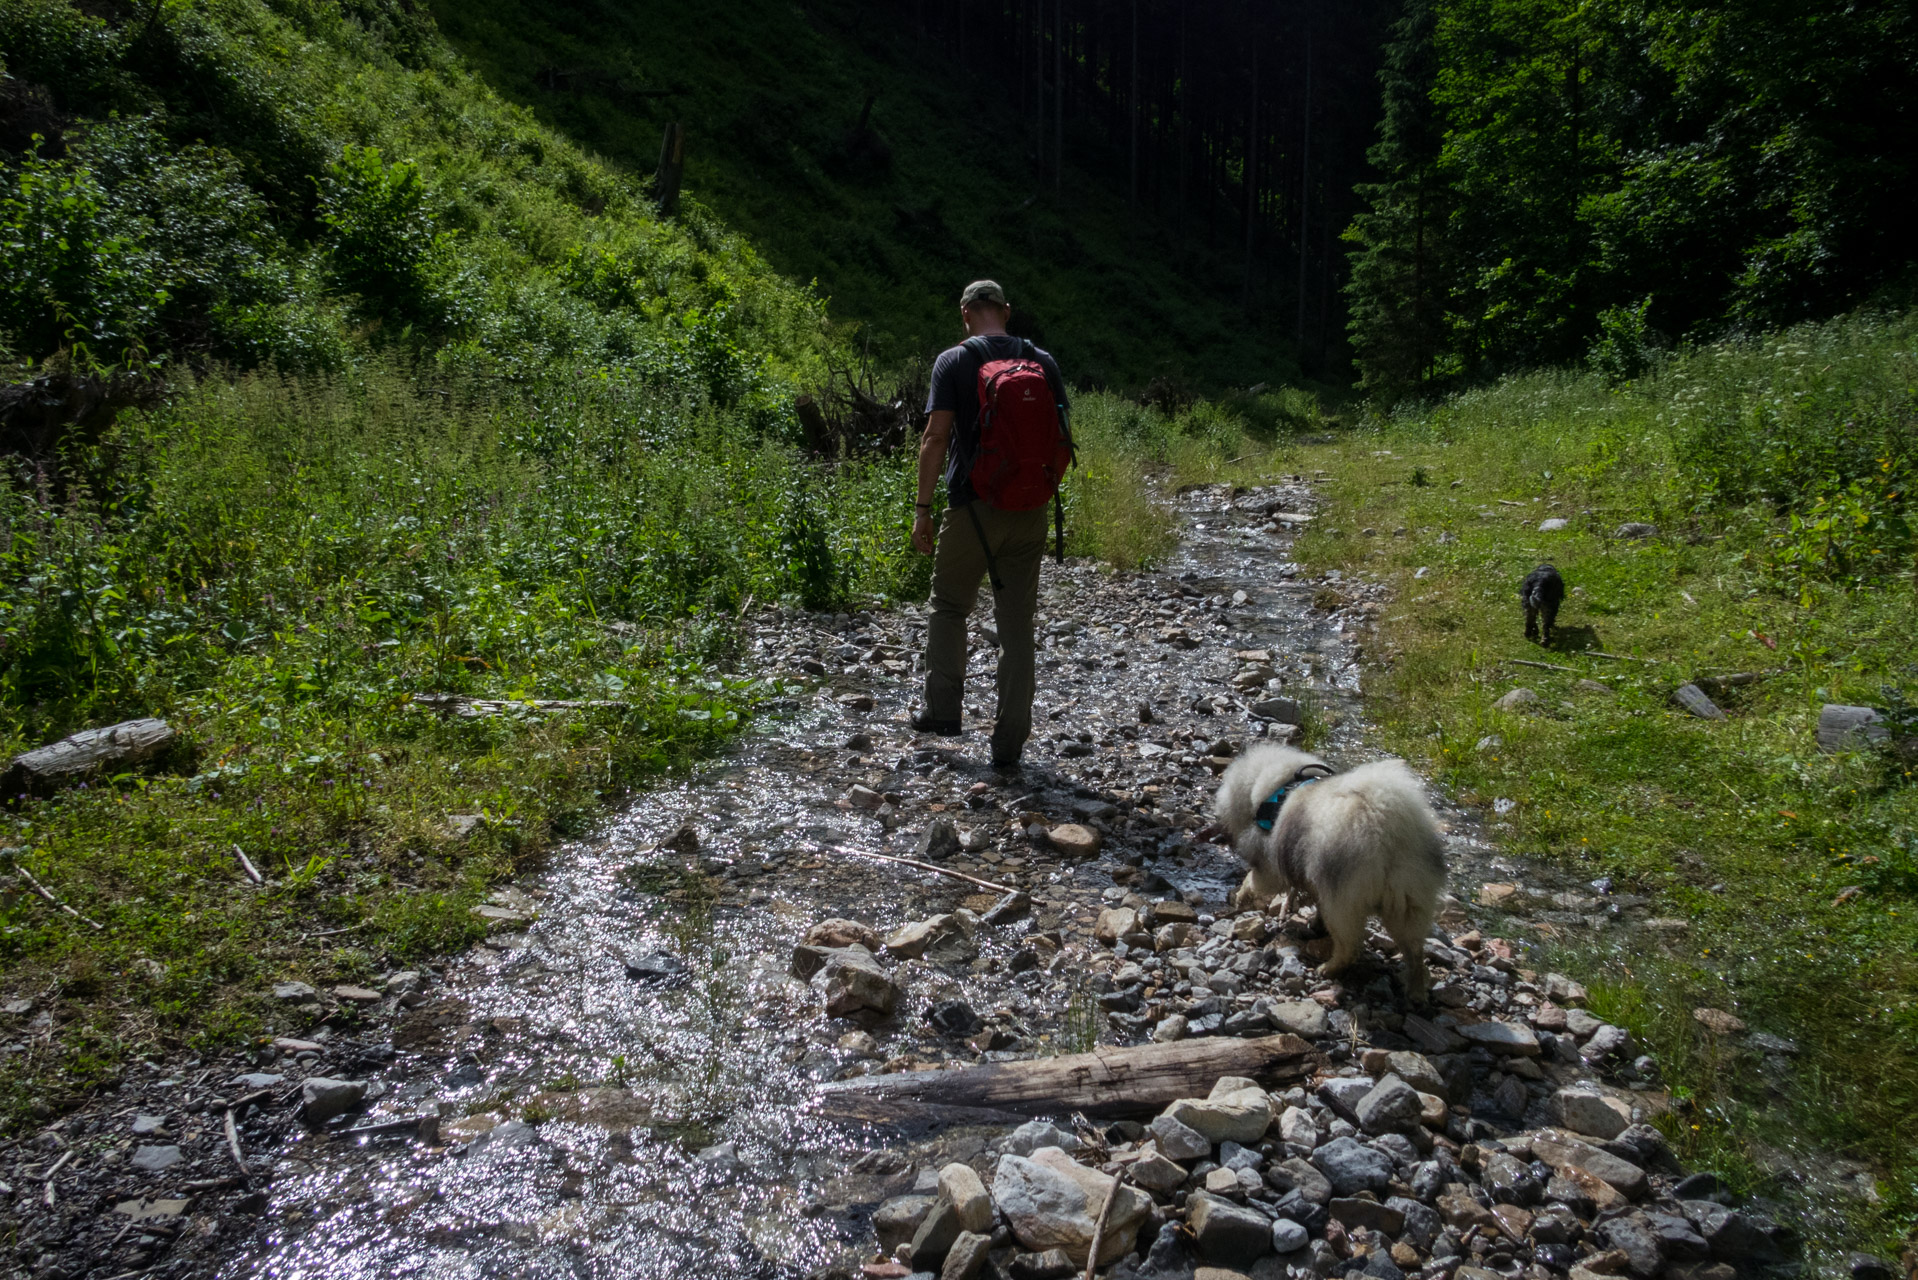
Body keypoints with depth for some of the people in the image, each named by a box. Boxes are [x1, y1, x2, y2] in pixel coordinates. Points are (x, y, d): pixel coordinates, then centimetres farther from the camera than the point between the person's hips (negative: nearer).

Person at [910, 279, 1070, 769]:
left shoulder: (953, 362, -5)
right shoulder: (1043, 361, 6)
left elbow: (936, 437, -11)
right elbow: (1061, 436, 7)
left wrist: (922, 508, -8)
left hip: (973, 508, -3)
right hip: (1029, 511, 3)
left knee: (949, 606, 19)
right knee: (1016, 623, 7)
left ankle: (943, 710, 19)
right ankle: (1009, 743, 9)